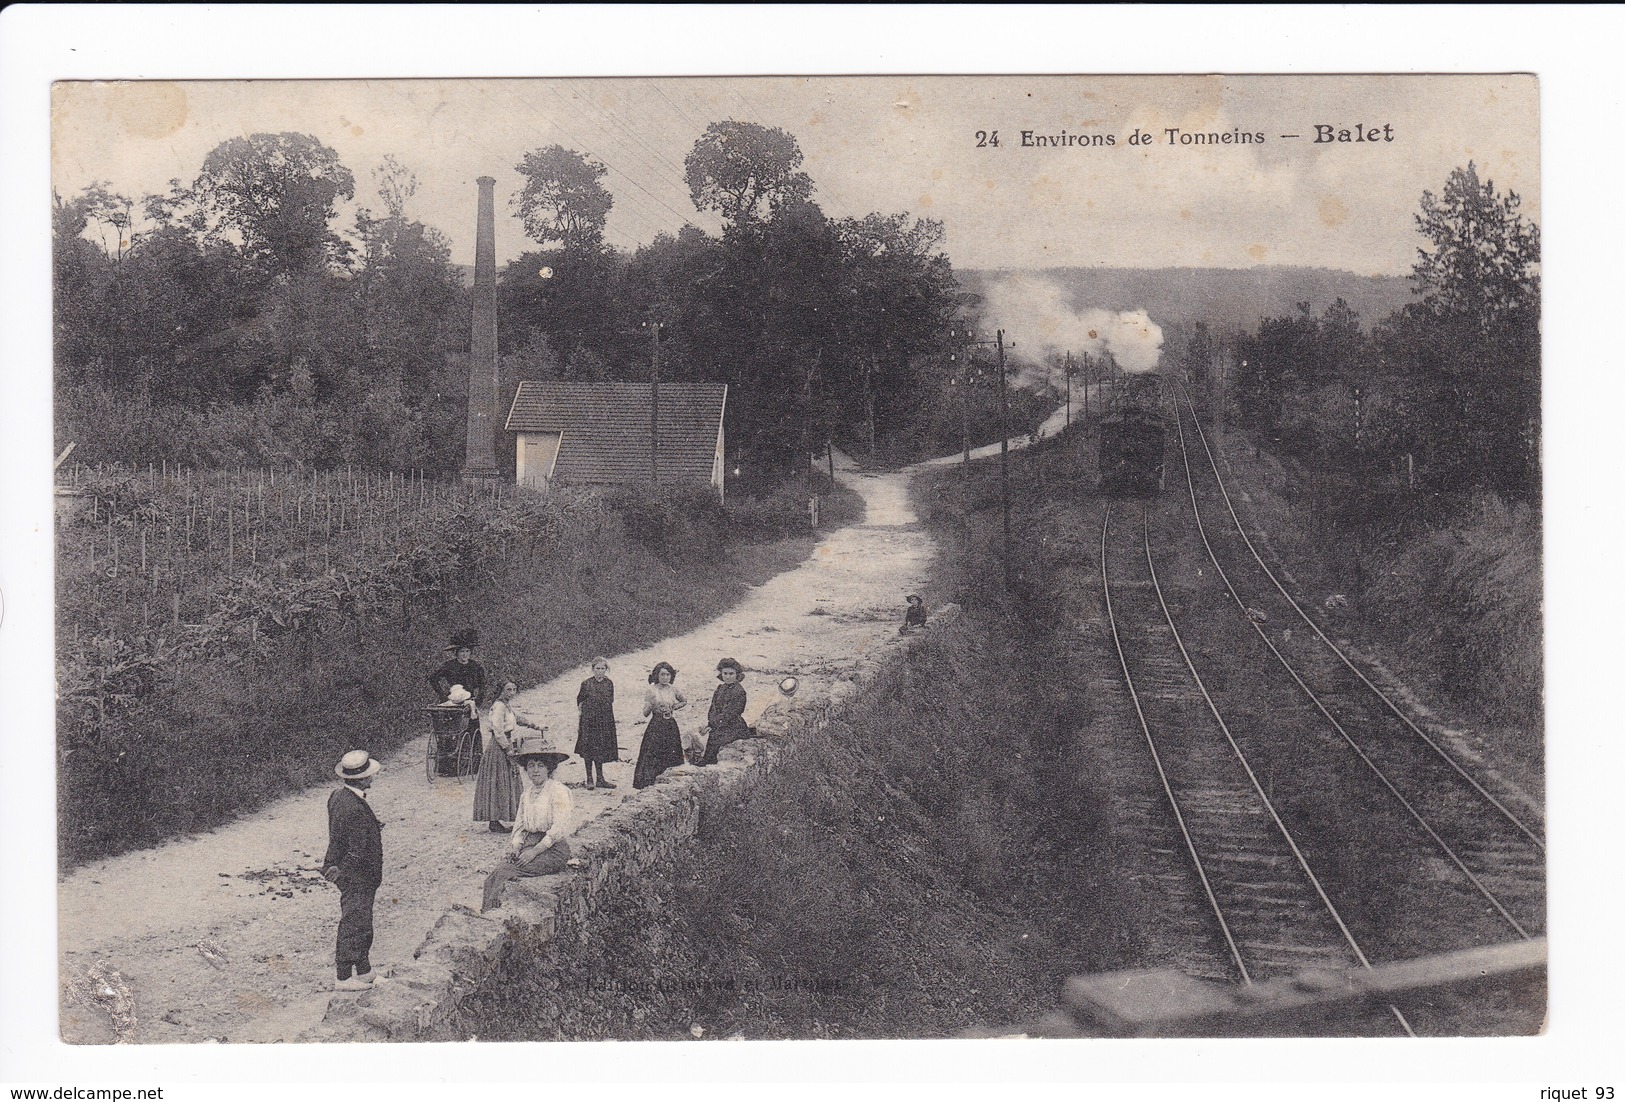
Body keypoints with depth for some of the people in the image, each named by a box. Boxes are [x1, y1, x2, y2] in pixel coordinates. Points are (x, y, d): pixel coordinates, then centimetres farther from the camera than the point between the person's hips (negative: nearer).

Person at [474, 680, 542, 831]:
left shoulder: (507, 706, 14)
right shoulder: (499, 707, -16)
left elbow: (517, 718, 33)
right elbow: (498, 731, -21)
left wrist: (536, 728, 41)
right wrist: (508, 749, -20)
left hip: (506, 745, 10)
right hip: (499, 748, -10)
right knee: (497, 784, -7)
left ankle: (493, 820, 14)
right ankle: (493, 823, -4)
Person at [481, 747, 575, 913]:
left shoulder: (558, 791, -5)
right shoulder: (526, 794, 17)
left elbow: (559, 828, -13)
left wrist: (534, 851, -17)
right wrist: (516, 849, -1)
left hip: (552, 849, -7)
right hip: (529, 846, 7)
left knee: (503, 874, -26)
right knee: (491, 878, -18)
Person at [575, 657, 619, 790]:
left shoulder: (609, 684, 5)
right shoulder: (586, 684, -5)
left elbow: (610, 703, 12)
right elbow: (580, 702, 0)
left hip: (605, 721, 3)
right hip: (588, 721, -3)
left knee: (601, 750, 7)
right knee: (589, 750, -1)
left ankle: (600, 779, 14)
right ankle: (589, 779, 7)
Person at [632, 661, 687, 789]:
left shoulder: (673, 690, 6)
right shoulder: (652, 691, -3)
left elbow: (685, 701, 24)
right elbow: (645, 713, -3)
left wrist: (674, 707, 7)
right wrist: (651, 705, -23)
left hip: (671, 726, 4)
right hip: (656, 727, -4)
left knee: (671, 757, 2)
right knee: (653, 756, -10)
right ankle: (648, 783, -8)